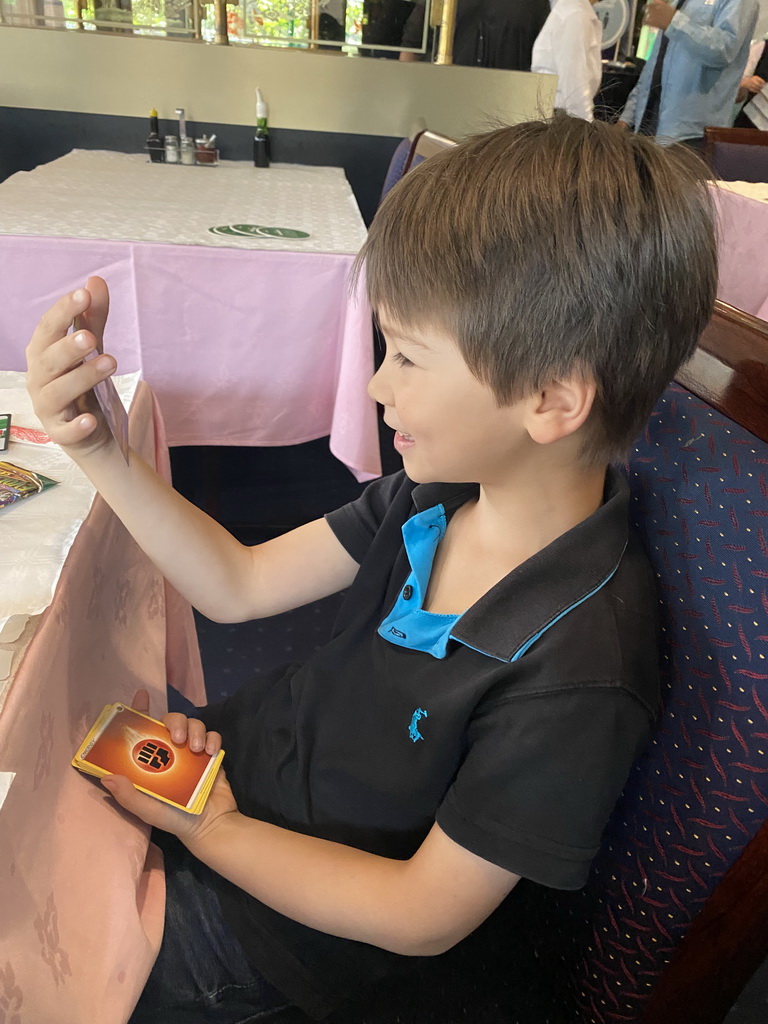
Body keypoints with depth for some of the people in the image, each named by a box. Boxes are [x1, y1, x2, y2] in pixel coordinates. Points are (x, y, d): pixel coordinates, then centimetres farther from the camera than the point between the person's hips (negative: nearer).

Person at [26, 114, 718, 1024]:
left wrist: (210, 830, -16)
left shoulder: (578, 675, -33)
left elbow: (425, 914, -21)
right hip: (242, 747, 6)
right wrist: (97, 444, -17)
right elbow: (238, 585, -7)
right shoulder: (438, 491, -14)